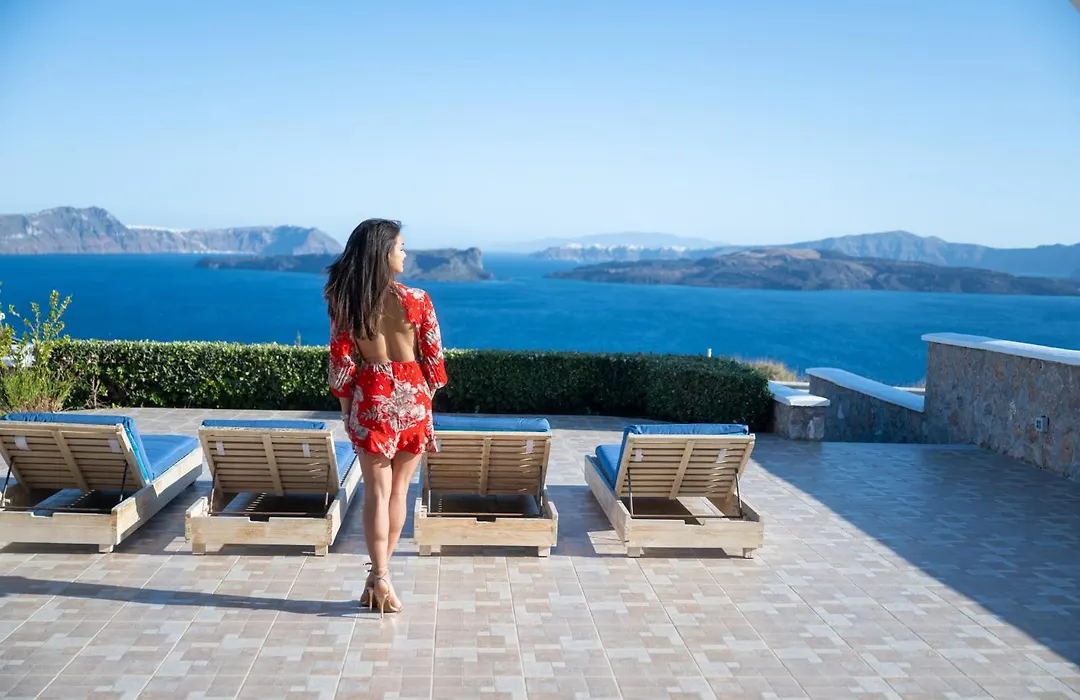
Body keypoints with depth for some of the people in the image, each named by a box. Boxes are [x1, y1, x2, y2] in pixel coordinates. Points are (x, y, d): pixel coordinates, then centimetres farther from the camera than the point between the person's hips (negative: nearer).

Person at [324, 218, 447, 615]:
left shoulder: (345, 302, -6)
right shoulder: (416, 300, -10)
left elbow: (341, 360, -2)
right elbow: (433, 356, -4)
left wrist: (346, 404, 10)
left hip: (370, 397, 1)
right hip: (411, 396, 0)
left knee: (376, 491, 7)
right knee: (399, 489, 12)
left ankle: (380, 579, 3)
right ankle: (380, 574, 21)